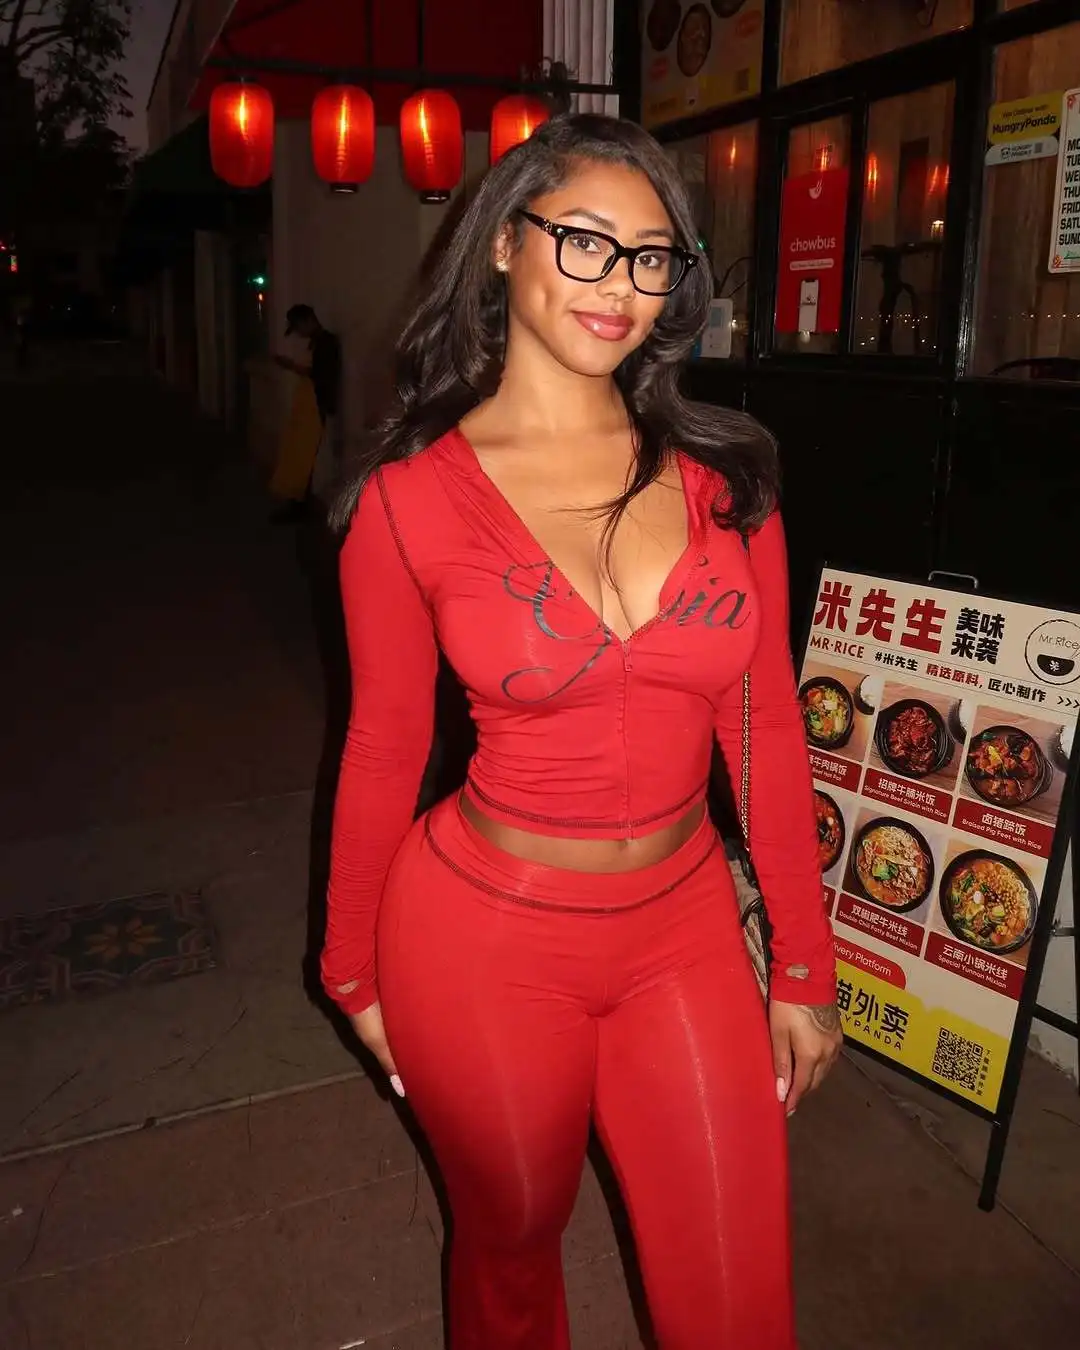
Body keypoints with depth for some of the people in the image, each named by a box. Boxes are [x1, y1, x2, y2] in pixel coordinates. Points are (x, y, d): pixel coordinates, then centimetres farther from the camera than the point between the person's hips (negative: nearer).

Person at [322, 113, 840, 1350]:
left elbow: (765, 724, 0)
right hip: (487, 934, -2)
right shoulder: (411, 498, -11)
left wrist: (804, 967, 3)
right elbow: (384, 749, -2)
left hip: (687, 929, 3)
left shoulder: (723, 476, -4)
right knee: (511, 1246, 23)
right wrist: (355, 970, 8)